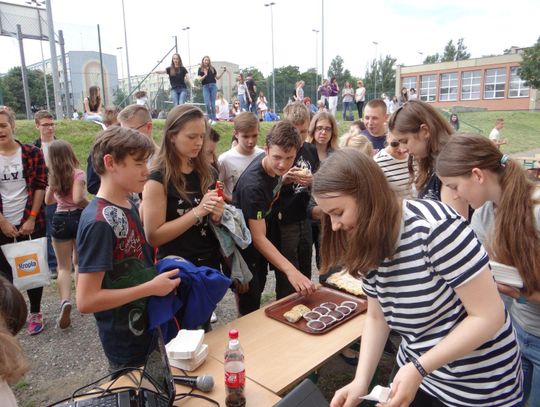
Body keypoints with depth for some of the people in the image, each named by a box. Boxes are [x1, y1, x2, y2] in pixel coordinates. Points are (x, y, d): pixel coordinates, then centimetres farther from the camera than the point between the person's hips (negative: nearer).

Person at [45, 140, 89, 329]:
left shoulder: (53, 176, 4)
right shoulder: (78, 173, -9)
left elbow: (48, 201, 16)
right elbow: (77, 199, -22)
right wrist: (90, 204, -4)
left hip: (60, 220, 2)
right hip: (79, 218, -1)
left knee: (64, 267, 6)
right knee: (79, 262, 19)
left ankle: (65, 301, -17)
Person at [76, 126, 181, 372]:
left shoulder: (129, 207, 0)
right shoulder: (99, 221, -26)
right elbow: (86, 301, -26)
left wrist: (161, 270, -3)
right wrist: (151, 287, -24)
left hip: (149, 328, 8)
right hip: (127, 346, -8)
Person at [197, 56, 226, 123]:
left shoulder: (212, 68, 9)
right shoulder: (200, 69, 7)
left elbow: (217, 78, 13)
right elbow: (199, 79, -1)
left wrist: (223, 71, 3)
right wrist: (205, 75, -17)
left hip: (213, 86, 1)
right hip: (205, 87, 0)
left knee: (213, 103, 0)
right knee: (207, 104, -10)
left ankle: (214, 119, 6)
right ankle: (210, 118, 5)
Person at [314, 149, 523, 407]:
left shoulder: (434, 225, -28)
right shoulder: (372, 246, -6)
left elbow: (489, 316, -24)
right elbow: (377, 318, 0)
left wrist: (419, 368, -27)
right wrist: (361, 381, -11)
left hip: (477, 386, -5)